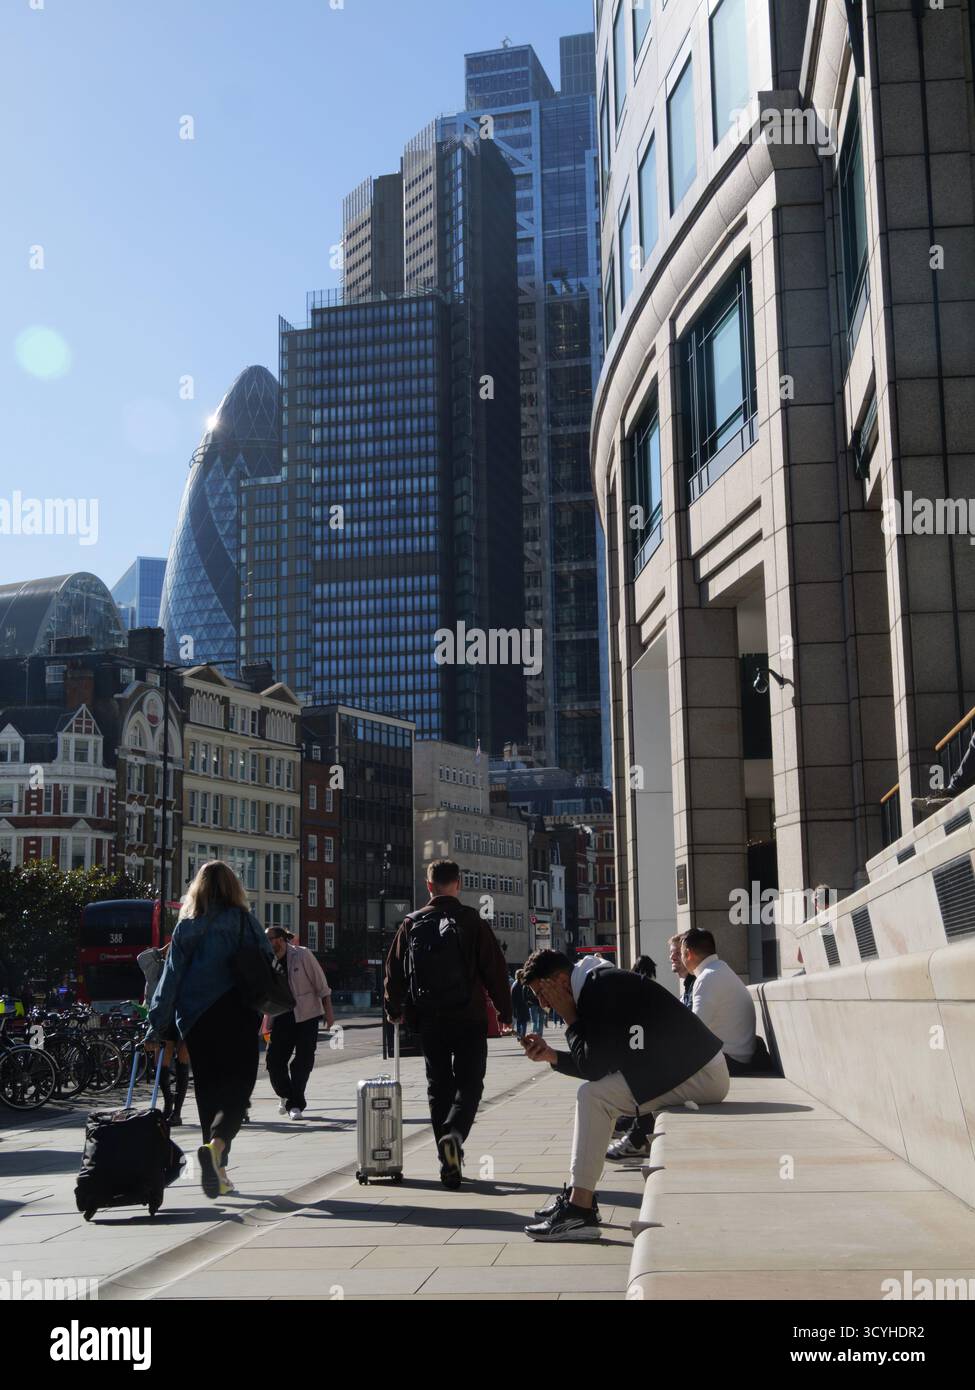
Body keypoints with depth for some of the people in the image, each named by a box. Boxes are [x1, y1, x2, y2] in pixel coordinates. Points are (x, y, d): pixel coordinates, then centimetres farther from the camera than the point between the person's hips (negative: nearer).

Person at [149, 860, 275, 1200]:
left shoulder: (186, 925, 6)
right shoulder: (242, 920, -3)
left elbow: (171, 972, 5)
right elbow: (267, 961, -4)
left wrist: (160, 1024, 6)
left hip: (194, 1019, 4)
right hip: (235, 1015, -4)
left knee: (208, 1091, 12)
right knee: (237, 1085, -1)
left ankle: (218, 1174, 13)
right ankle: (216, 1143, -28)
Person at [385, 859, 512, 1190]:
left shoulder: (412, 924, 3)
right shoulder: (472, 921, -5)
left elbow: (394, 971, 7)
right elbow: (495, 969, -6)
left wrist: (394, 1010, 21)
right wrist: (505, 1011, 4)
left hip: (428, 1022, 3)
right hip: (469, 1018, -3)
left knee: (439, 1087, 12)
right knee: (469, 1083, 5)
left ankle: (449, 1164, 10)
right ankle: (454, 1134, -23)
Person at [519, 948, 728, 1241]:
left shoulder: (600, 987, -18)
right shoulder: (595, 984, 12)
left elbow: (594, 1067, -20)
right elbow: (600, 1065, 16)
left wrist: (569, 1018, -10)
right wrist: (551, 1056, 6)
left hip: (700, 1073, -10)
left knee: (594, 1096, -15)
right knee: (593, 1093, 15)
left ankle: (579, 1212, -14)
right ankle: (579, 1196, 14)